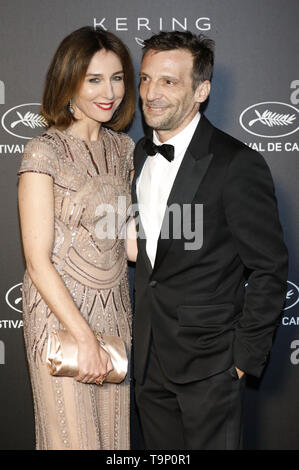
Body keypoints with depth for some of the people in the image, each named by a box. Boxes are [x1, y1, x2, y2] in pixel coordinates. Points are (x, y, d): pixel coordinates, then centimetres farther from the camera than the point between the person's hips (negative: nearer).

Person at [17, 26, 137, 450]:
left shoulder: (123, 148, 6)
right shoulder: (45, 153, -14)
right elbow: (38, 262, -16)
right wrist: (85, 337, -17)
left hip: (115, 313, 6)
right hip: (61, 315, -6)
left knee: (114, 433, 16)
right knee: (74, 435, 8)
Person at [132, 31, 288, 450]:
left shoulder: (238, 165, -18)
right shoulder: (139, 155, 5)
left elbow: (270, 269, -13)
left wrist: (246, 356, -11)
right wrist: (139, 329, 12)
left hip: (209, 363, -6)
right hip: (149, 357, 6)